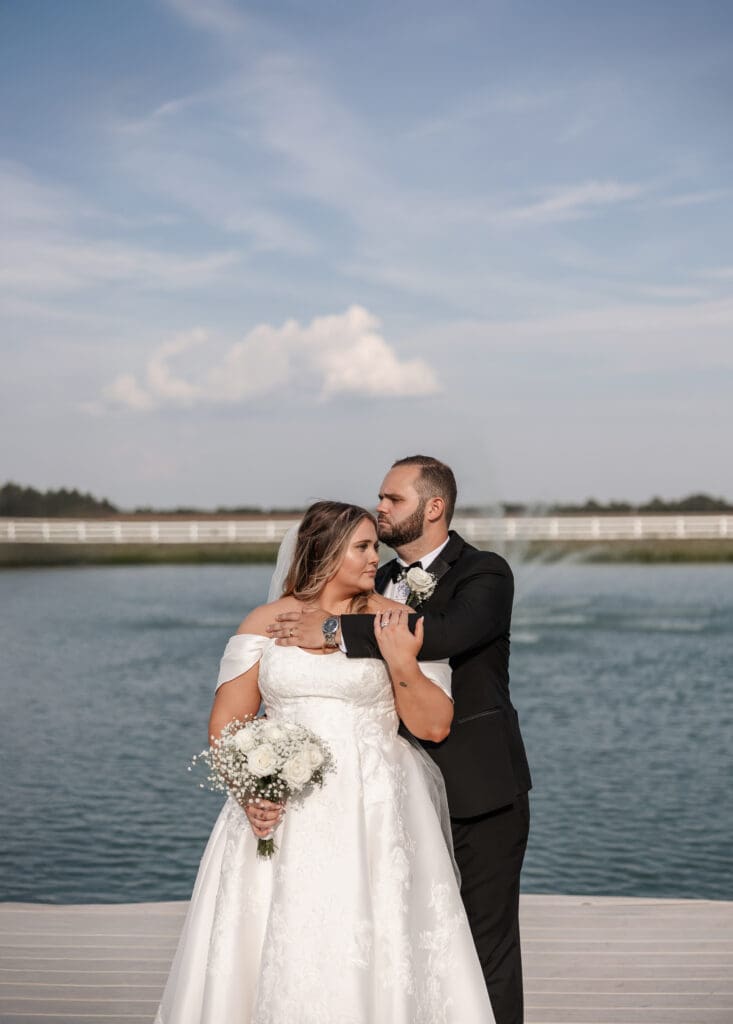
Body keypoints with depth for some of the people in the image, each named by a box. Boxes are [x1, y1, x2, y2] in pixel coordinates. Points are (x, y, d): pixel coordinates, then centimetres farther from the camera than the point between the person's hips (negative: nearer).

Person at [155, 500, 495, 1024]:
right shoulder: (265, 622, 6)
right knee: (277, 956, 0)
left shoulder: (398, 623, 3)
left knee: (377, 955, -3)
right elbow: (226, 724, 6)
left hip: (375, 815, -1)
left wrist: (403, 664, -15)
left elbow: (435, 726, 1)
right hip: (283, 812, 1)